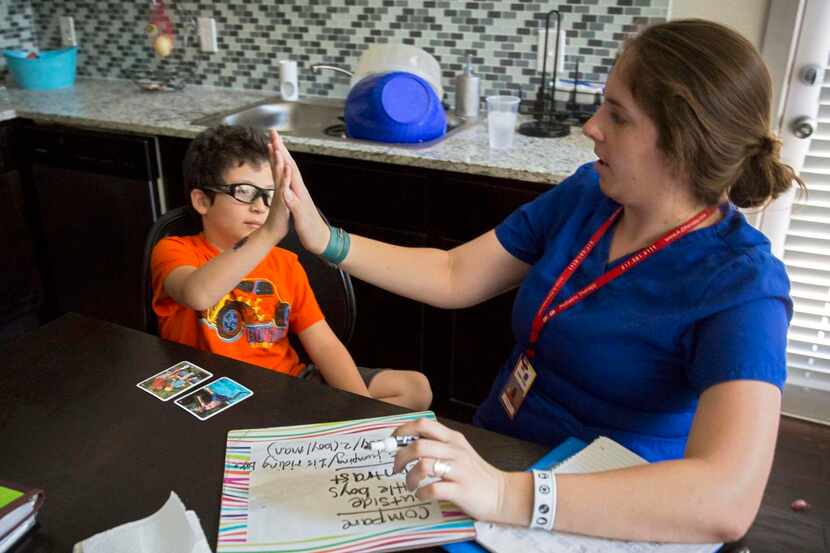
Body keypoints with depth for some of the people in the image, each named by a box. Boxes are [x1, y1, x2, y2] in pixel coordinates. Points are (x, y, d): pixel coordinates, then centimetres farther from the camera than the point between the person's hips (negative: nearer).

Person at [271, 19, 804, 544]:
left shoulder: (741, 287, -21)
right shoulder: (588, 194, -3)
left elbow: (728, 498, -34)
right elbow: (454, 277, 2)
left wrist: (507, 496, -43)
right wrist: (324, 239, -8)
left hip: (600, 521, -5)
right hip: (493, 461, 5)